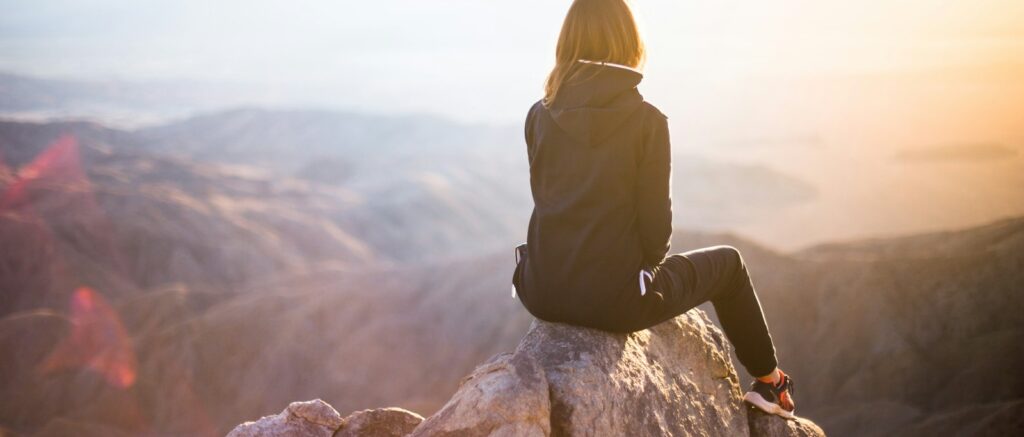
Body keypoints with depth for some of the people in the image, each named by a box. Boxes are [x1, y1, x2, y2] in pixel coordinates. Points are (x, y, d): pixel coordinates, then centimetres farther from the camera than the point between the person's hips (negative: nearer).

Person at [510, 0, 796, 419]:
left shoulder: (540, 115, 0)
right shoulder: (646, 120, -11)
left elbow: (546, 199, 9)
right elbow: (655, 217, -9)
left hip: (542, 291, 5)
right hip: (612, 298, -4)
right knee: (728, 263, 23)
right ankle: (769, 382, 37)